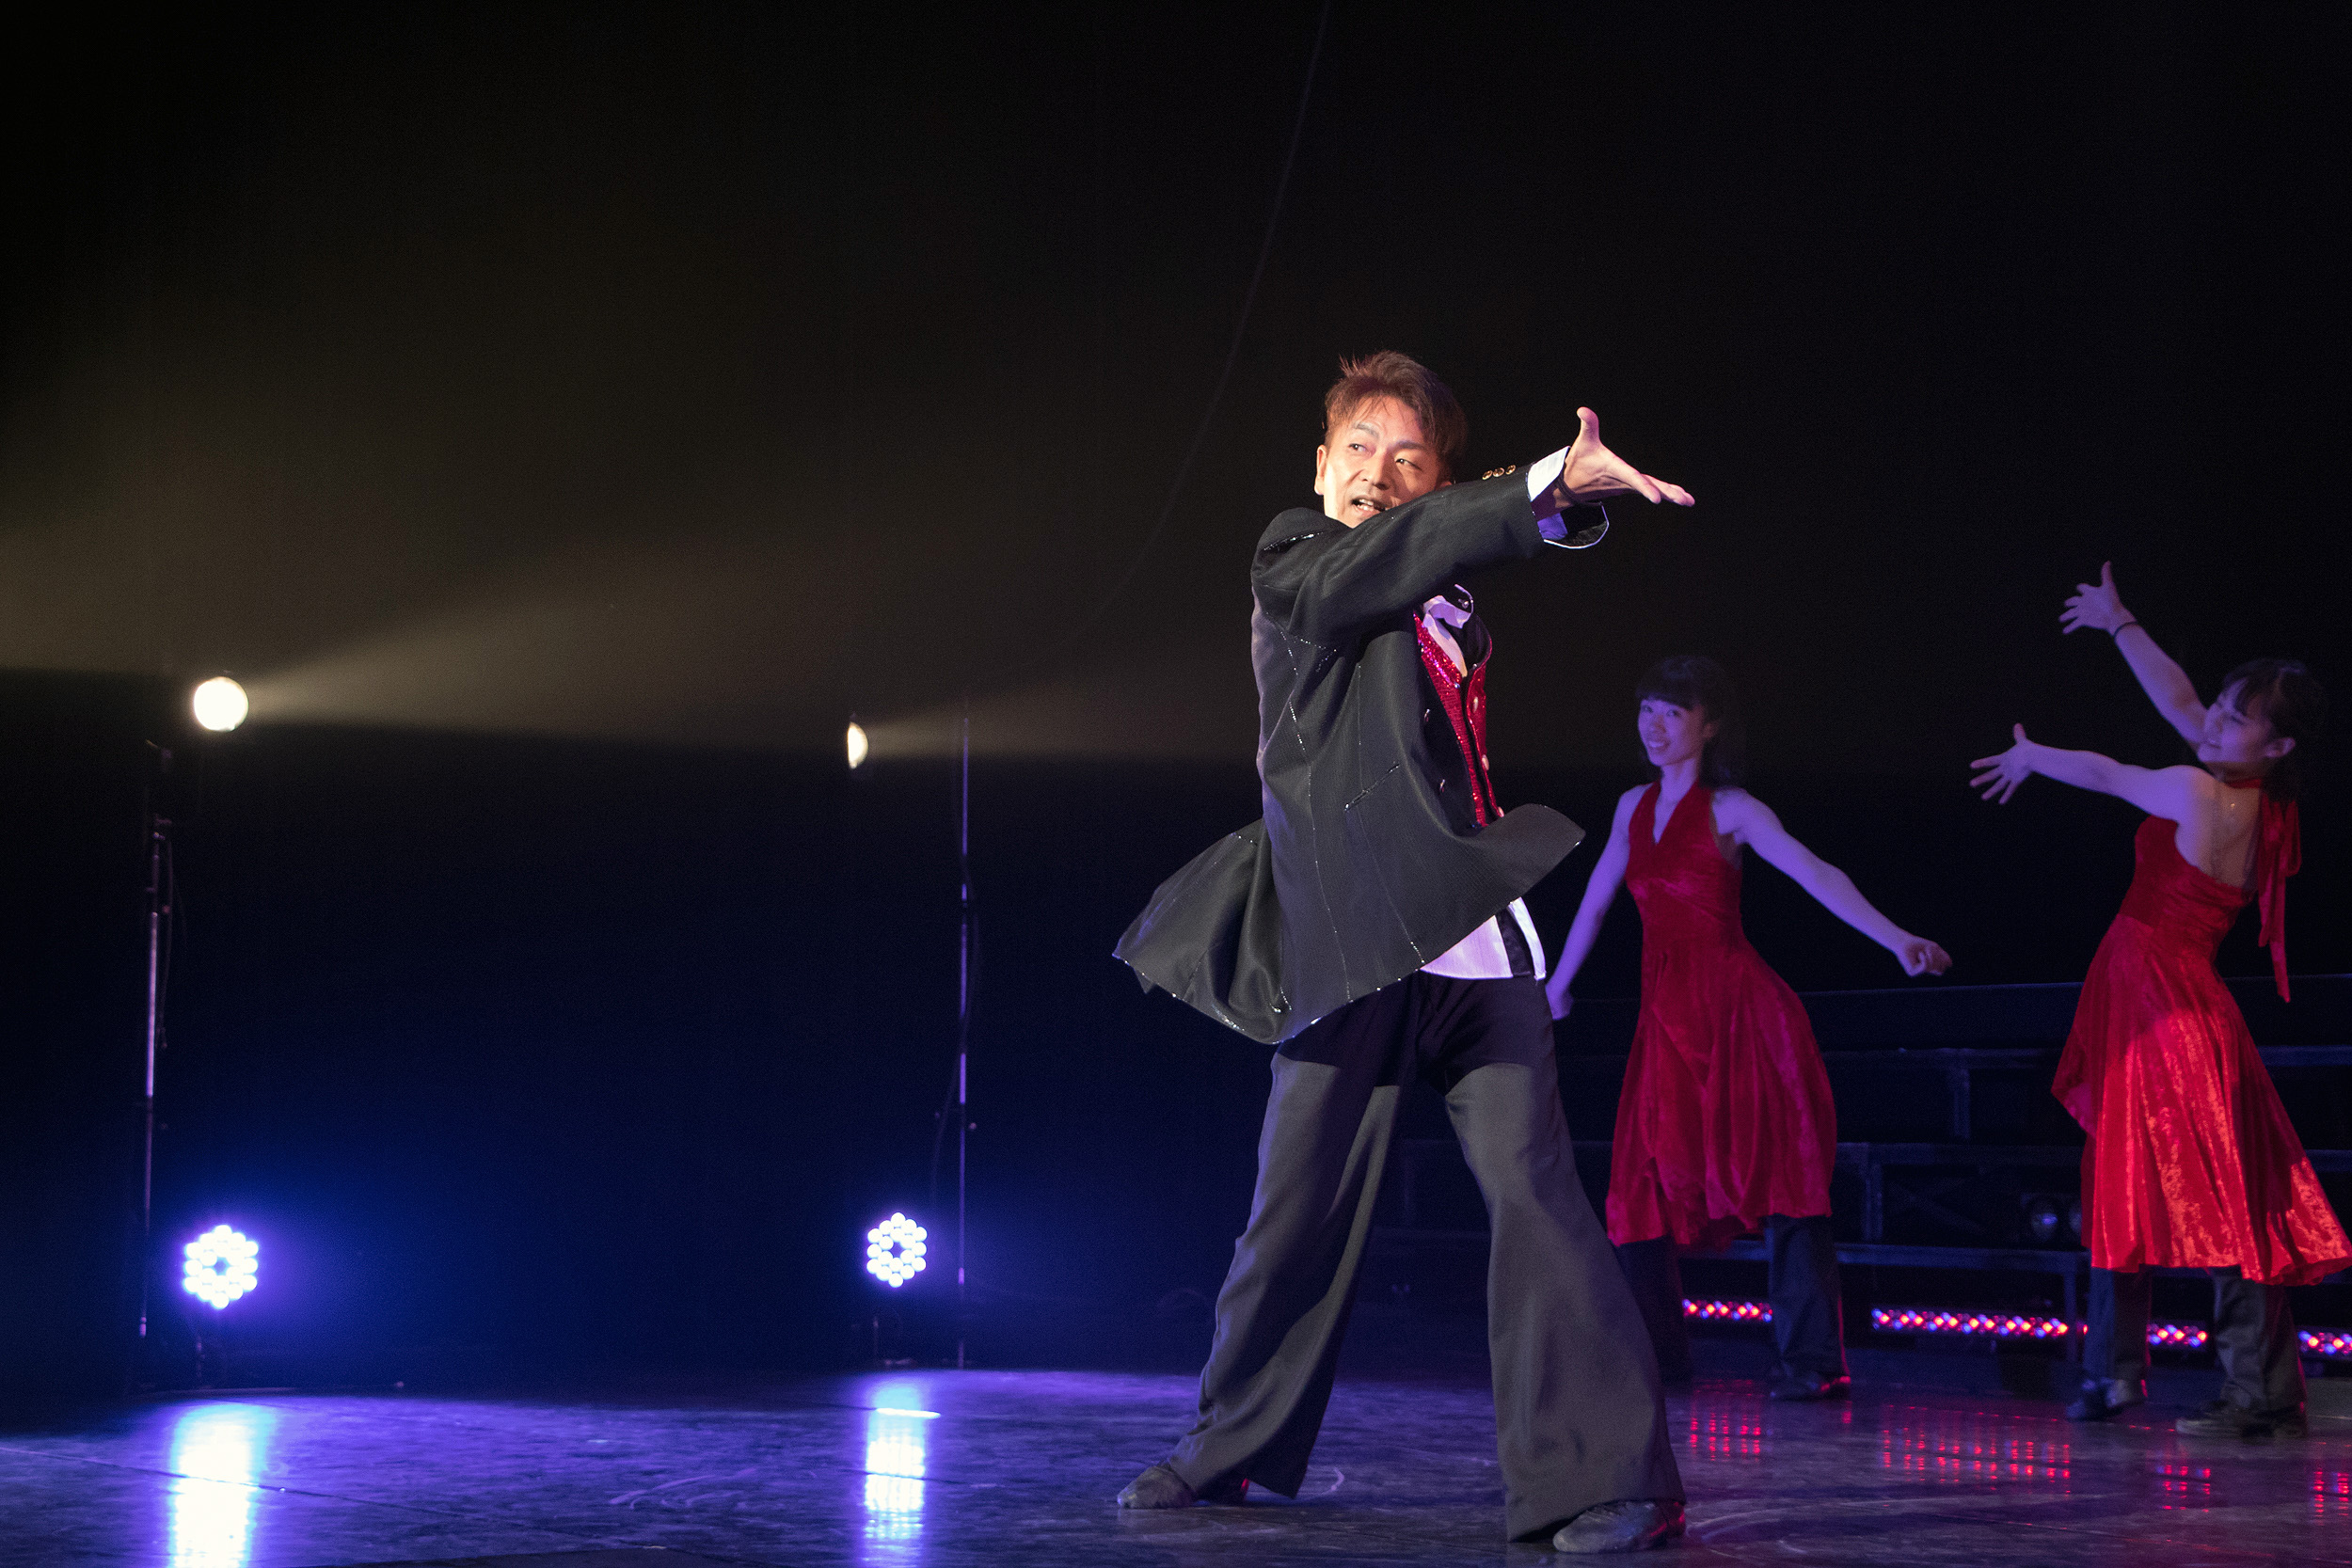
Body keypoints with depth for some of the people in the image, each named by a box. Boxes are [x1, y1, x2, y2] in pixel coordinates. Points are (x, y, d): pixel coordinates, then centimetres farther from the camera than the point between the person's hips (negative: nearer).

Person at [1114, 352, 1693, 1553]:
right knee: (1298, 1208, 4)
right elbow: (1391, 557, -17)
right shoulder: (1293, 567, 5)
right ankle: (1235, 1447, 24)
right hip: (1351, 944, -4)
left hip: (1473, 938, 4)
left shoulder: (1451, 618, 21)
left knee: (1534, 1187, -9)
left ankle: (1604, 1475, -11)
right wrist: (1553, 482, -26)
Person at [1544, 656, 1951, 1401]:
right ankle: (1654, 1354, 15)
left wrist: (1896, 939, -29)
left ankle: (1811, 1361, -12)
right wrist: (1556, 983, 37)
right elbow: (1596, 899, 28)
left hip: (1740, 1010, -5)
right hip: (1668, 1019, 5)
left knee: (1778, 1176, -10)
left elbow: (1817, 875, -15)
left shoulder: (1730, 810, -3)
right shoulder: (1634, 808, 14)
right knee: (1644, 1186, 2)